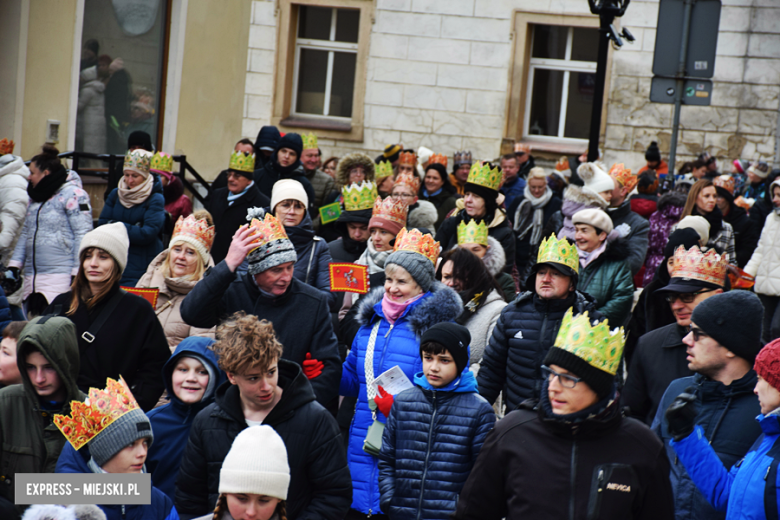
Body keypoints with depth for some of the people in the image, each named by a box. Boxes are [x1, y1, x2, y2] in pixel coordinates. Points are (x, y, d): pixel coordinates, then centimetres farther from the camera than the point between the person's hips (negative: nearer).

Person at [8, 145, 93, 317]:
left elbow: (83, 235, -11)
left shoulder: (73, 195, -7)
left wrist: (77, 273, -15)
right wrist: (14, 265, 15)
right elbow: (25, 234, 24)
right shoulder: (35, 198, 20)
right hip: (32, 279, 9)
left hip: (60, 277, -9)